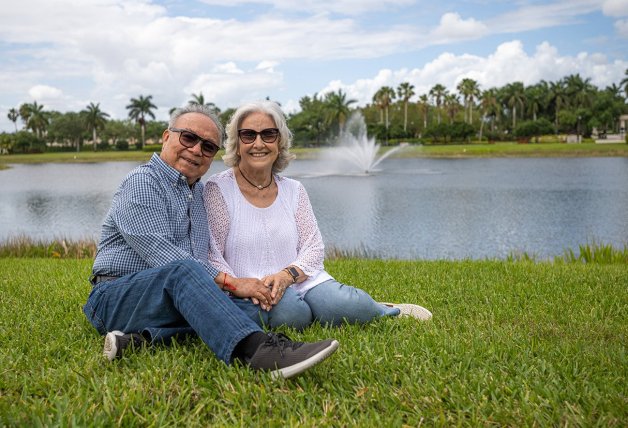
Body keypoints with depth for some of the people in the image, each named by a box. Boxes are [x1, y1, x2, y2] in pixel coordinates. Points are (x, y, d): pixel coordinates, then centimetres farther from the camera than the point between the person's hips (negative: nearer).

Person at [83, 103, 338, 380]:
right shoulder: (141, 184, -7)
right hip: (116, 299, -7)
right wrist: (230, 282, -23)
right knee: (183, 270, -37)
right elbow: (162, 256, -19)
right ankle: (258, 350, -58)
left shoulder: (198, 192, 20)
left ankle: (143, 339, -32)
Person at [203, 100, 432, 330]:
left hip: (301, 283, 4)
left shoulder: (293, 190, 11)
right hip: (246, 297, -3)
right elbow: (211, 257, -7)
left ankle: (391, 311, 7)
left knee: (343, 305, -26)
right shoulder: (217, 189, -2)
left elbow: (314, 247, 5)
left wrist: (287, 275, -15)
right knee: (289, 311, -35)